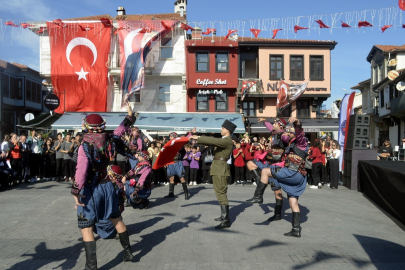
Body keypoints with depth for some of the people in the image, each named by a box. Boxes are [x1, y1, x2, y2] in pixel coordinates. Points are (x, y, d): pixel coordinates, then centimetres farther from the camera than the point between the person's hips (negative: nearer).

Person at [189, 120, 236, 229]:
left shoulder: (227, 141, -13)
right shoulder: (223, 140, 17)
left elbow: (212, 140, -23)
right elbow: (212, 142, 15)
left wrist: (198, 138, -18)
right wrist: (198, 138, 7)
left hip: (221, 169, -10)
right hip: (218, 169, 10)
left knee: (221, 193, -10)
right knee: (220, 193, 17)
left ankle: (226, 221, -8)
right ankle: (224, 216, 29)